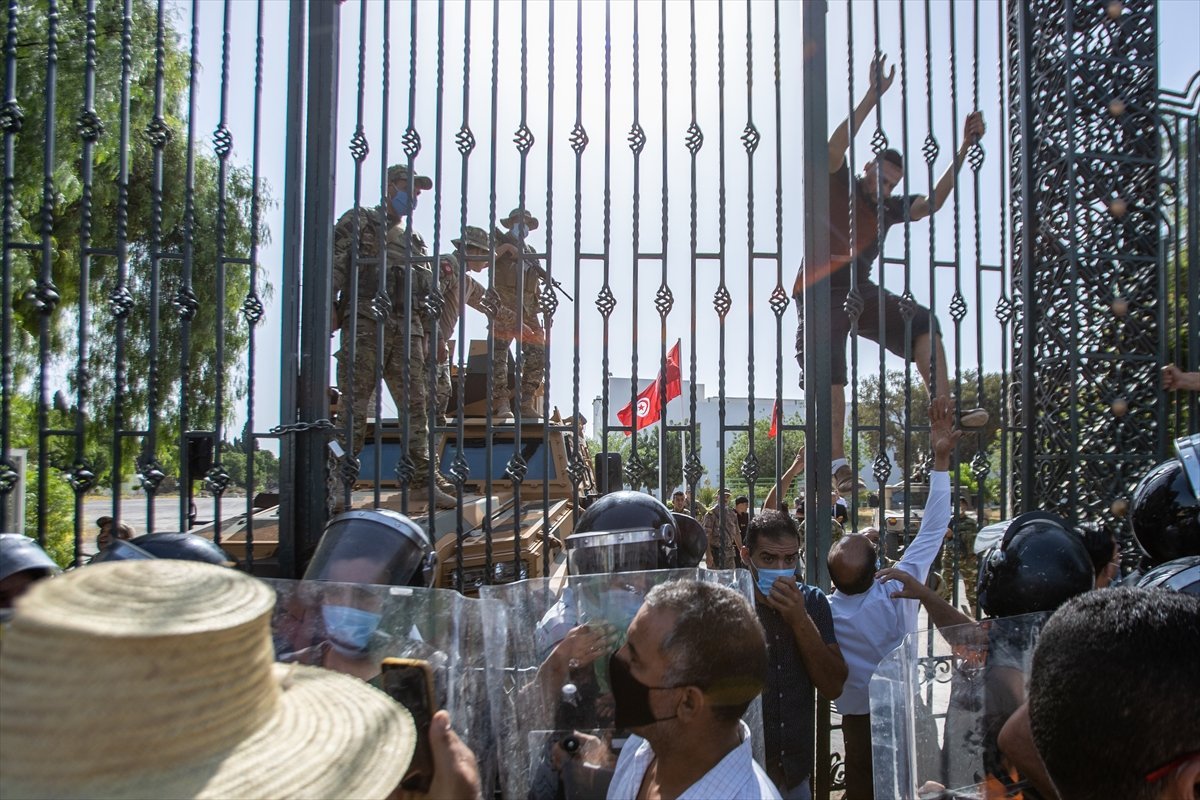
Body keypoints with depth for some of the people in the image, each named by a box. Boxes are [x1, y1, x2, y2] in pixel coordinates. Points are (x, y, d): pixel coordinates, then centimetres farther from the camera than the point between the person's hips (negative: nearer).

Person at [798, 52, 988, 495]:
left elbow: (932, 203, 13)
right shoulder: (837, 185, 1)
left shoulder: (888, 208, 17)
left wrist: (963, 150, 9)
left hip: (862, 293, 6)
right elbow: (836, 146, -16)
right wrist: (874, 94, -21)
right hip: (822, 293, -6)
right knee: (831, 374, -16)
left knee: (922, 322, -13)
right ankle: (837, 460, -16)